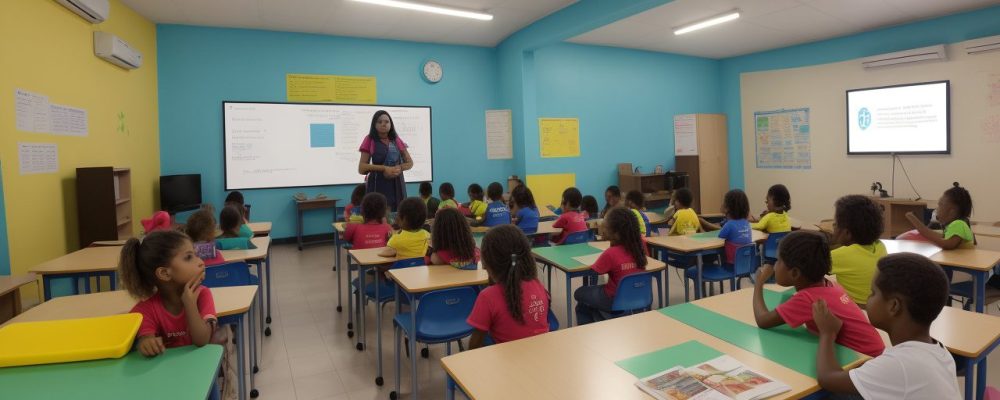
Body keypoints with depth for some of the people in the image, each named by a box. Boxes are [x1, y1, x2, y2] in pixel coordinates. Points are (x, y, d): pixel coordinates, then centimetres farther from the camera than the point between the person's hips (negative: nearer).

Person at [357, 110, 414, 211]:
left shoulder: (396, 140, 10)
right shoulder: (370, 140, 0)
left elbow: (410, 162, 13)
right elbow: (361, 168, -5)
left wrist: (399, 168, -8)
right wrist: (383, 168, -16)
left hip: (397, 185, 4)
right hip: (378, 185, -3)